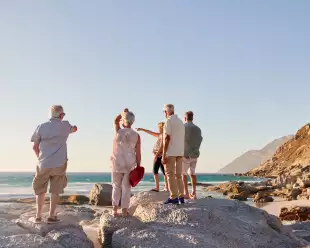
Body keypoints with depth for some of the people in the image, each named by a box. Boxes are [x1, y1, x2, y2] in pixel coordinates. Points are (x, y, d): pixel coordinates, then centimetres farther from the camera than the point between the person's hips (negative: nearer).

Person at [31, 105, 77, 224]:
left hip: (44, 164, 1)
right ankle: (51, 216, 7)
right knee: (55, 190, 8)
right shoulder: (64, 125, -1)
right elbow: (74, 129, 23)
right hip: (59, 164, -1)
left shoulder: (41, 127, -2)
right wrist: (74, 127, 46)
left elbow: (35, 147, 2)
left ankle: (38, 216, 16)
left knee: (40, 190, 15)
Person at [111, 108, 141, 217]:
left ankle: (115, 209, 7)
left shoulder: (118, 132, -7)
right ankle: (124, 210, 9)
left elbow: (116, 121, 17)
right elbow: (138, 153, -5)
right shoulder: (136, 136, -7)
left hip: (117, 164, 0)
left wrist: (123, 113, 18)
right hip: (130, 165, 0)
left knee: (116, 186, 14)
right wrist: (138, 167, 2)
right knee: (126, 187, 8)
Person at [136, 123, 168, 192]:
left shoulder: (163, 135, -13)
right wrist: (142, 129, 25)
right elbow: (151, 133, 22)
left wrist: (156, 155, -21)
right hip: (161, 156, 9)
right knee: (164, 171, 10)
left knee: (155, 170, -8)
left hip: (159, 155, -9)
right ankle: (166, 187, 11)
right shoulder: (160, 135, 14)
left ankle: (157, 187, -12)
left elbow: (161, 146, -21)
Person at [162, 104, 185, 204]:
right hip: (180, 152, 8)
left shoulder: (169, 121, -8)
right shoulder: (181, 122, 17)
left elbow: (167, 138, -15)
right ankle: (181, 196, 11)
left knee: (170, 174, -3)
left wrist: (164, 154, -15)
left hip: (171, 152, -7)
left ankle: (174, 197, -5)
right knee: (178, 175, 11)